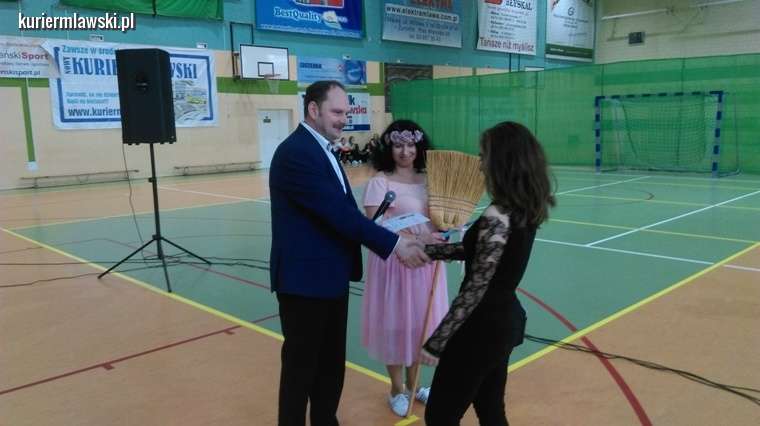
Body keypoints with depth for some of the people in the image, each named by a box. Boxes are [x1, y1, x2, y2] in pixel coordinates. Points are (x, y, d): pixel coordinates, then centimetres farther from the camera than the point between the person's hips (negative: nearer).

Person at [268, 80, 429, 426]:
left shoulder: (321, 149, 12)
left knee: (332, 364, 20)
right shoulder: (295, 152, -20)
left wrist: (396, 237, 0)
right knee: (301, 367, 7)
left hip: (331, 277, 10)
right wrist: (394, 244, -23)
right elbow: (339, 213, -25)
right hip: (305, 279, -9)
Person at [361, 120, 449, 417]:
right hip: (394, 261, -5)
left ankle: (412, 383, 36)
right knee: (395, 323, 7)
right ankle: (397, 388, 28)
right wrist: (416, 239, -24)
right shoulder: (380, 181, -11)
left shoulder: (428, 179, 5)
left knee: (421, 322, 15)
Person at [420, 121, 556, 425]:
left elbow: (474, 290, -23)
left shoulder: (496, 218, -25)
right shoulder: (525, 209, 1)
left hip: (482, 329, -9)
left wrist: (436, 342, -17)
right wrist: (426, 249, 13)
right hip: (505, 321, 9)